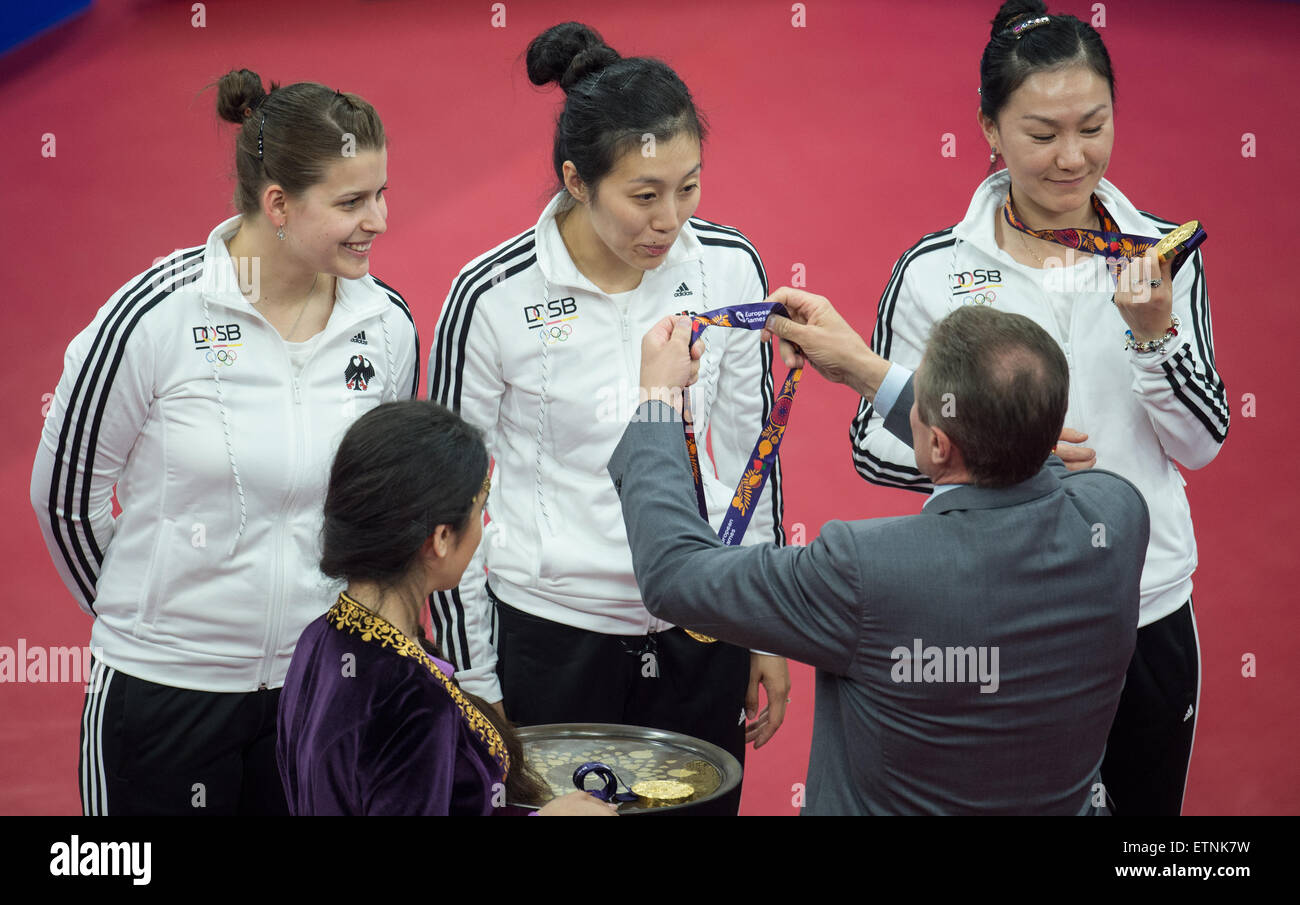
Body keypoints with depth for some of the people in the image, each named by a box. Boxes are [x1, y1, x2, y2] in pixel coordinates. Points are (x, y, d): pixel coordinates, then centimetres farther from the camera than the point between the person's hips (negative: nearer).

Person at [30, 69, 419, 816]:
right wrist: (147, 616, 9)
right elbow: (66, 493, -3)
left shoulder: (389, 326, -3)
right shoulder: (157, 318, -14)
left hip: (323, 688, 3)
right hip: (164, 691, -3)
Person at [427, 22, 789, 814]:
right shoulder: (494, 296, -14)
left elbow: (750, 448, 6)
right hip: (548, 634, -3)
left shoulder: (729, 266, -6)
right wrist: (474, 683, -2)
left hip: (700, 630, 3)